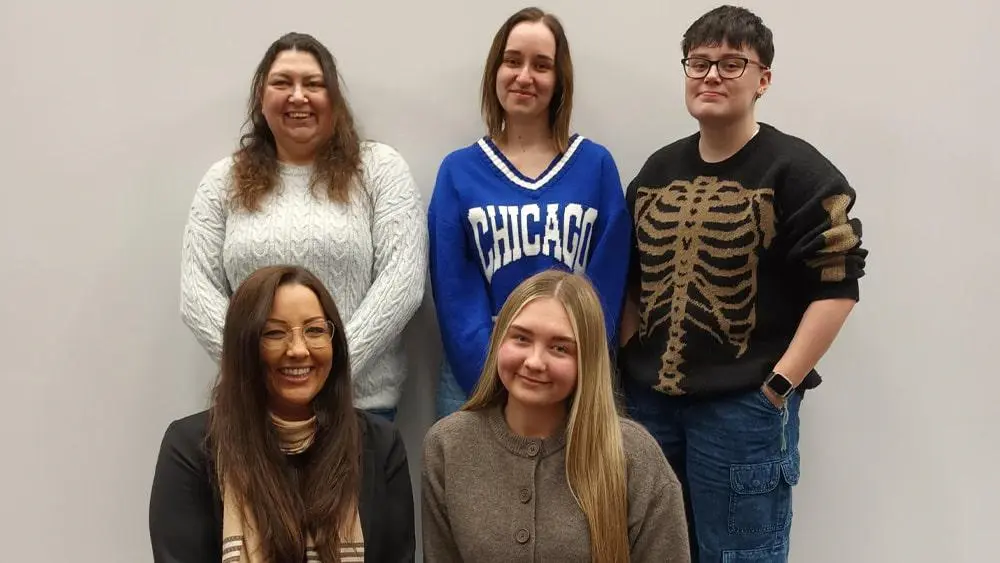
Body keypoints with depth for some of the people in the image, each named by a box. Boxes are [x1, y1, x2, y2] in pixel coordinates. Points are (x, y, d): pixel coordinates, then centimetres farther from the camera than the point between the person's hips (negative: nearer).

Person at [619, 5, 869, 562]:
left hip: (745, 407, -5)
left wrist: (777, 387, -14)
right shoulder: (658, 170, 11)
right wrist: (622, 366, 6)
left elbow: (836, 286, -11)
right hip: (649, 399, 6)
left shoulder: (795, 169, -6)